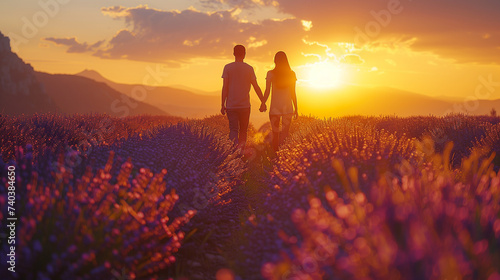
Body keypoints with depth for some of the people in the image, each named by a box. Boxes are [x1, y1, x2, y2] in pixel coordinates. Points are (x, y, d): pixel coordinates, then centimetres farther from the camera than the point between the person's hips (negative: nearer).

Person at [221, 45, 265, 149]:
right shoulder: (249, 68, 1)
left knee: (233, 129, -2)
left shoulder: (228, 67, 0)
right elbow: (256, 87, 1)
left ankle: (235, 144, -28)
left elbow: (225, 87, -4)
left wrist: (223, 105, 1)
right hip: (245, 105, 0)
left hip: (231, 105, 0)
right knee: (243, 130, 13)